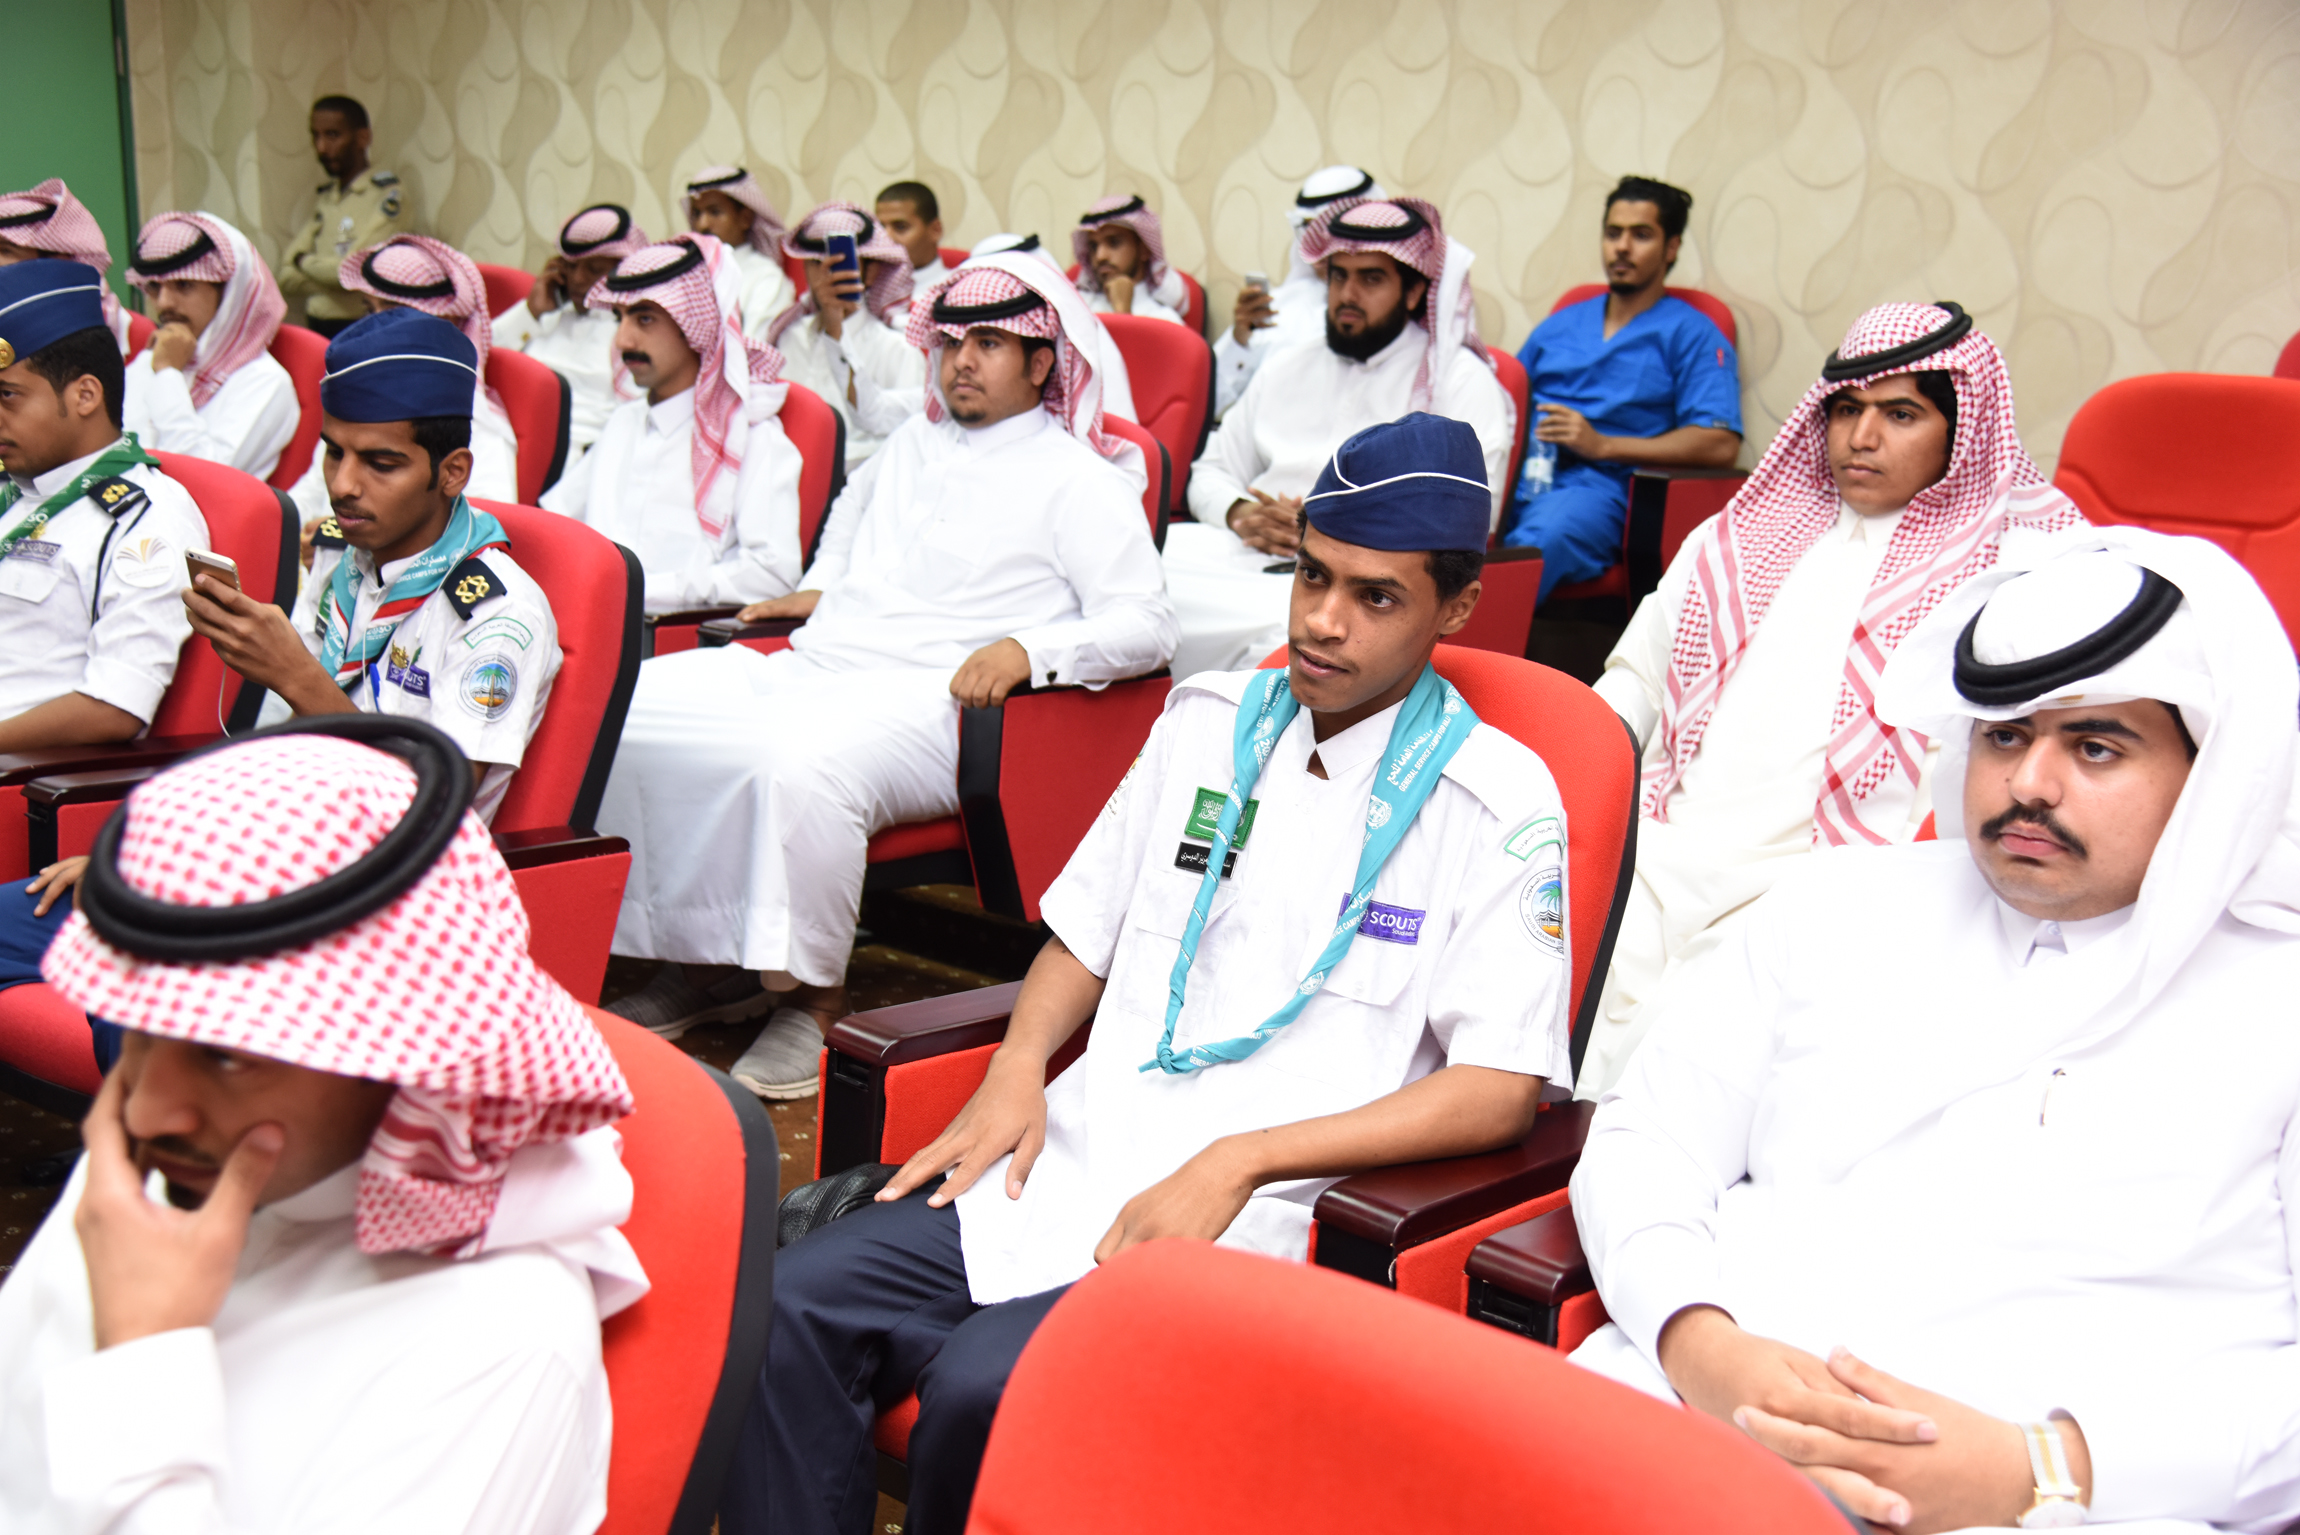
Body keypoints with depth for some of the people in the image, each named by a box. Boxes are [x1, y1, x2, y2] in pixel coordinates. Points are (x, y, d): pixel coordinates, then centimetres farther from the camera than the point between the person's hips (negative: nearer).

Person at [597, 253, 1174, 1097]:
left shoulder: (1080, 481, 3)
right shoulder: (913, 442, 24)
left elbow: (1145, 626, -7)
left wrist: (1026, 651, -22)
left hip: (922, 703, -7)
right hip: (801, 670, 8)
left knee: (801, 765, -40)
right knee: (617, 707, -10)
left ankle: (814, 996, -20)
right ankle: (706, 958, -2)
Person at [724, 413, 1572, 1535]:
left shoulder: (1493, 800, -4)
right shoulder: (1207, 721, 13)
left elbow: (1500, 1091, -10)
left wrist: (1236, 1162, -16)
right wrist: (1017, 1067, 0)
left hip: (1248, 1221, -5)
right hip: (1070, 1162, 5)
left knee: (983, 1388, -28)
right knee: (788, 1309, -16)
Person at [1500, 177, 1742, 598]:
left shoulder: (1691, 335, 12)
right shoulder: (1559, 326, 30)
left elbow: (1720, 445, -3)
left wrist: (1603, 445, -9)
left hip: (1599, 487, -4)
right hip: (1519, 479, 4)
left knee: (1538, 538, -41)